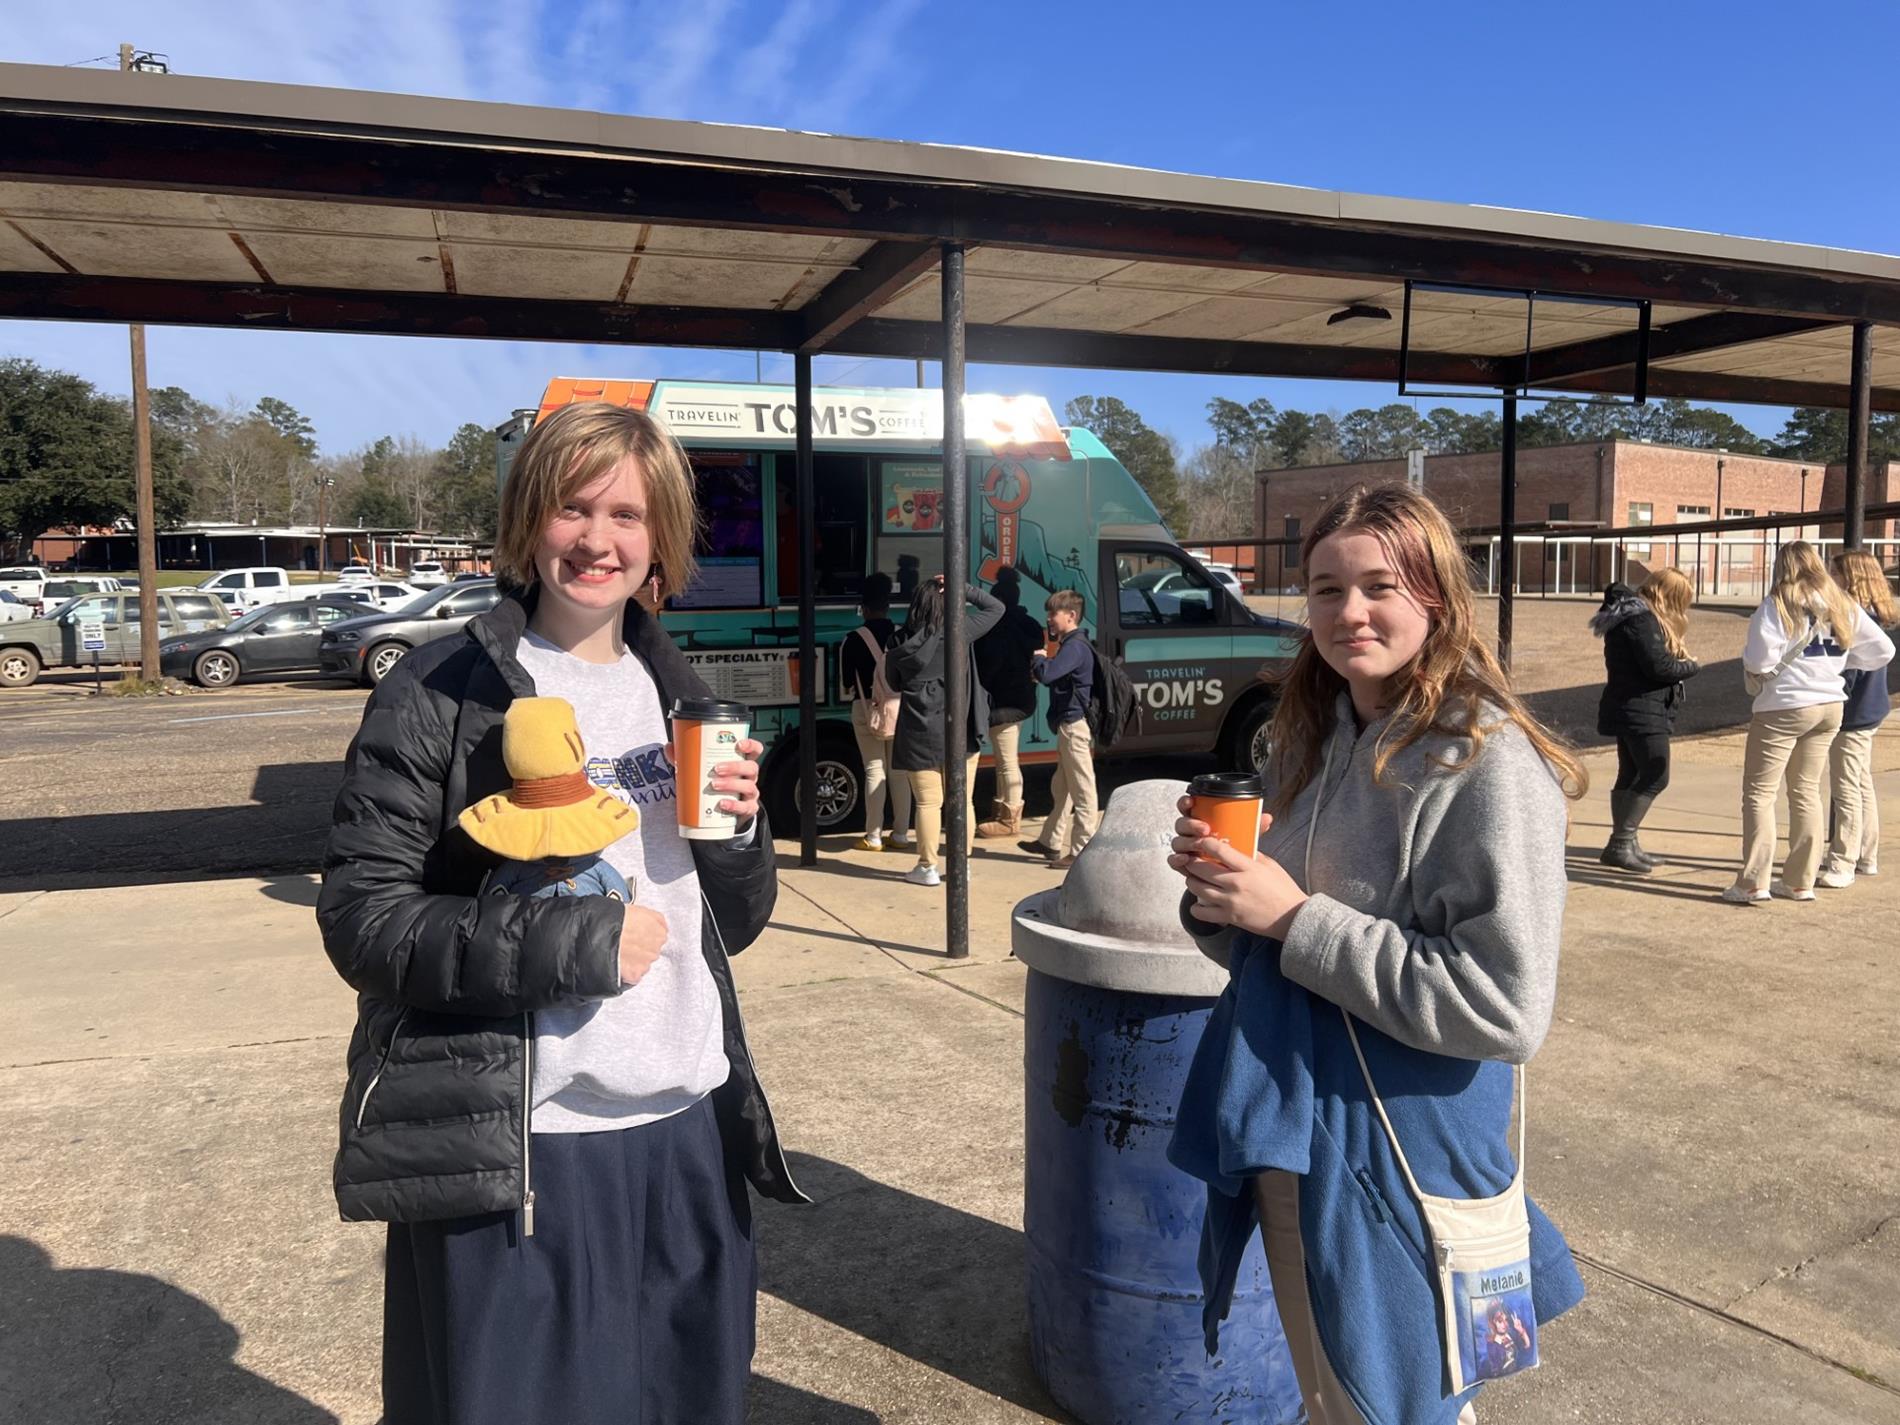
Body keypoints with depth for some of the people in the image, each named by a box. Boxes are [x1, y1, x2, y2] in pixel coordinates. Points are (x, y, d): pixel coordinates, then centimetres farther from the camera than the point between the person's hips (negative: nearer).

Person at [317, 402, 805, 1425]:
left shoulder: (678, 696, 9)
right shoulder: (441, 696, -8)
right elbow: (361, 921, -12)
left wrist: (738, 830, -8)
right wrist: (578, 942, -19)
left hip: (690, 1130, 5)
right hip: (514, 1151, -5)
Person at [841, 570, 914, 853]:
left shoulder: (854, 640, -7)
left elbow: (847, 682, -3)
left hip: (868, 708, -3)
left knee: (875, 771, 1)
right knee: (899, 771, 9)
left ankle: (874, 836, 3)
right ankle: (901, 834, 13)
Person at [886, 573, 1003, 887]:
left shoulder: (901, 645, -2)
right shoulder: (959, 631, -6)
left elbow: (893, 683, 12)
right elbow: (996, 608, 7)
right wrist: (962, 588, 1)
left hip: (920, 735, 0)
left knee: (928, 803, 5)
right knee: (962, 801, 10)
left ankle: (927, 868, 10)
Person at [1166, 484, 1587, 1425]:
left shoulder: (1486, 762, -18)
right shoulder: (1312, 742, 4)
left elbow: (1507, 1009, -25)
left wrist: (1295, 917, -24)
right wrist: (1220, 888, -9)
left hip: (1398, 1152, -7)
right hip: (1285, 1133, 7)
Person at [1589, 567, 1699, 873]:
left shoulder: (1638, 614, 16)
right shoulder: (1640, 619, -17)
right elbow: (1658, 666, -21)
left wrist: (1678, 659, -1)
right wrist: (1690, 666, -4)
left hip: (1631, 710, 11)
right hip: (1641, 712, -11)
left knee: (1632, 776, 13)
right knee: (1655, 777, -9)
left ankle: (1623, 844, 18)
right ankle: (1620, 844, -8)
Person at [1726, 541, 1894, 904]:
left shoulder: (1777, 605, -12)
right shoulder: (1843, 605, 6)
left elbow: (1759, 661, -19)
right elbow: (1882, 650, 10)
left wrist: (1747, 656, 2)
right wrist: (1840, 658, 18)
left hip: (1784, 707, -6)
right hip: (1830, 706, 6)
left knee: (1759, 792, 0)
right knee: (1806, 791, 15)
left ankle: (1753, 882, -4)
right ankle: (1800, 881, 19)